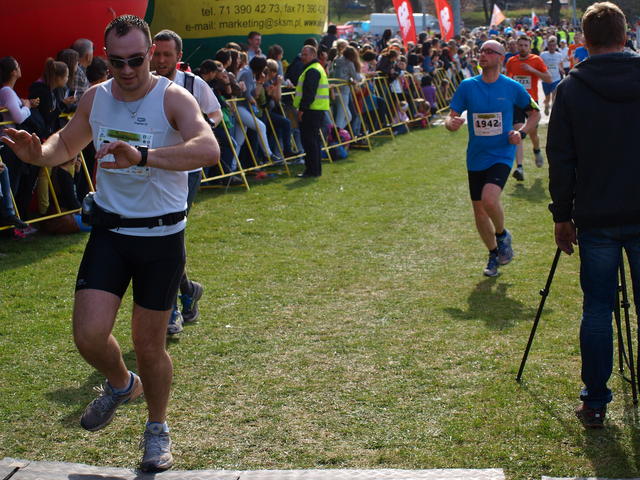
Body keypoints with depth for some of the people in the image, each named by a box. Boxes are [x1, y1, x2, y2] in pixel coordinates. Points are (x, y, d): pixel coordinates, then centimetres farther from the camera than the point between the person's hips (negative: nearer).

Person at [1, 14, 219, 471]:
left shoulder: (173, 98, -15)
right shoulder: (95, 98, 1)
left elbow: (209, 149, -34)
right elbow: (66, 145, 19)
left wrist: (142, 156, -48)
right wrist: (38, 153, -6)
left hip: (162, 236, -3)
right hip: (109, 232, 3)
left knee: (150, 344, 6)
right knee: (90, 334, -11)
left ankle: (157, 429, 32)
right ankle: (121, 384, 25)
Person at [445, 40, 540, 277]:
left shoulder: (512, 88, -4)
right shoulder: (467, 86, -1)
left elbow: (534, 112, 10)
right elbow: (451, 117, -1)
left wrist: (521, 133, -7)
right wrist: (451, 123, -25)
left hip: (501, 155, -3)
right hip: (476, 158, 3)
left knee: (489, 199, -27)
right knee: (479, 212, 9)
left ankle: (502, 235, 4)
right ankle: (493, 254, 33)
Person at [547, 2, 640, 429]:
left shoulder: (572, 88, -4)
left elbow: (560, 158, -3)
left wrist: (562, 215, 6)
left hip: (596, 218, -1)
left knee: (597, 309, 6)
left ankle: (595, 403, 11)